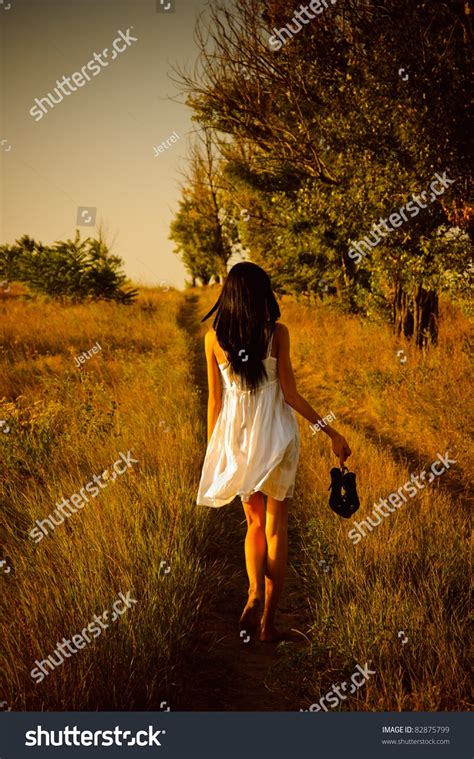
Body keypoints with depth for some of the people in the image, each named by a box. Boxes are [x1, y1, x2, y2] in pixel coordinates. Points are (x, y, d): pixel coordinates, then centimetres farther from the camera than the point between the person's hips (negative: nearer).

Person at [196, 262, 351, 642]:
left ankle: (255, 592, -6)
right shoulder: (277, 333, -9)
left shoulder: (214, 338, -3)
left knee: (254, 521, 19)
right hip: (275, 435, -2)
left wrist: (212, 451, 11)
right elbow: (290, 395, -9)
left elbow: (214, 400, 1)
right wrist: (331, 432, -2)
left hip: (236, 436, 2)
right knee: (276, 526, 9)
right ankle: (268, 619, 10)